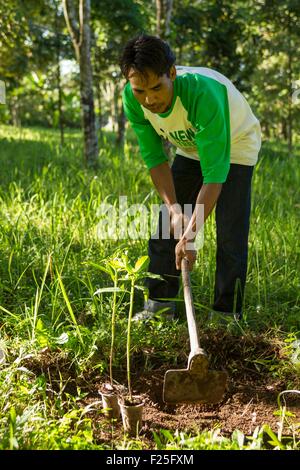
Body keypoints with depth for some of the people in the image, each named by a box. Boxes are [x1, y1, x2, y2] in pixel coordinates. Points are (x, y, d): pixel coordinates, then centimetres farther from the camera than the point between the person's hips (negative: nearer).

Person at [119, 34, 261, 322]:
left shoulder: (203, 93, -43)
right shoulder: (132, 99, -26)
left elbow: (215, 173, -41)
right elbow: (155, 158, -14)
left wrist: (191, 233, -44)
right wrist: (173, 207, -24)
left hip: (235, 147, -5)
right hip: (190, 149, 5)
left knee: (230, 235, -12)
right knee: (166, 223, 1)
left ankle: (227, 313, 1)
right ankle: (160, 304, 13)